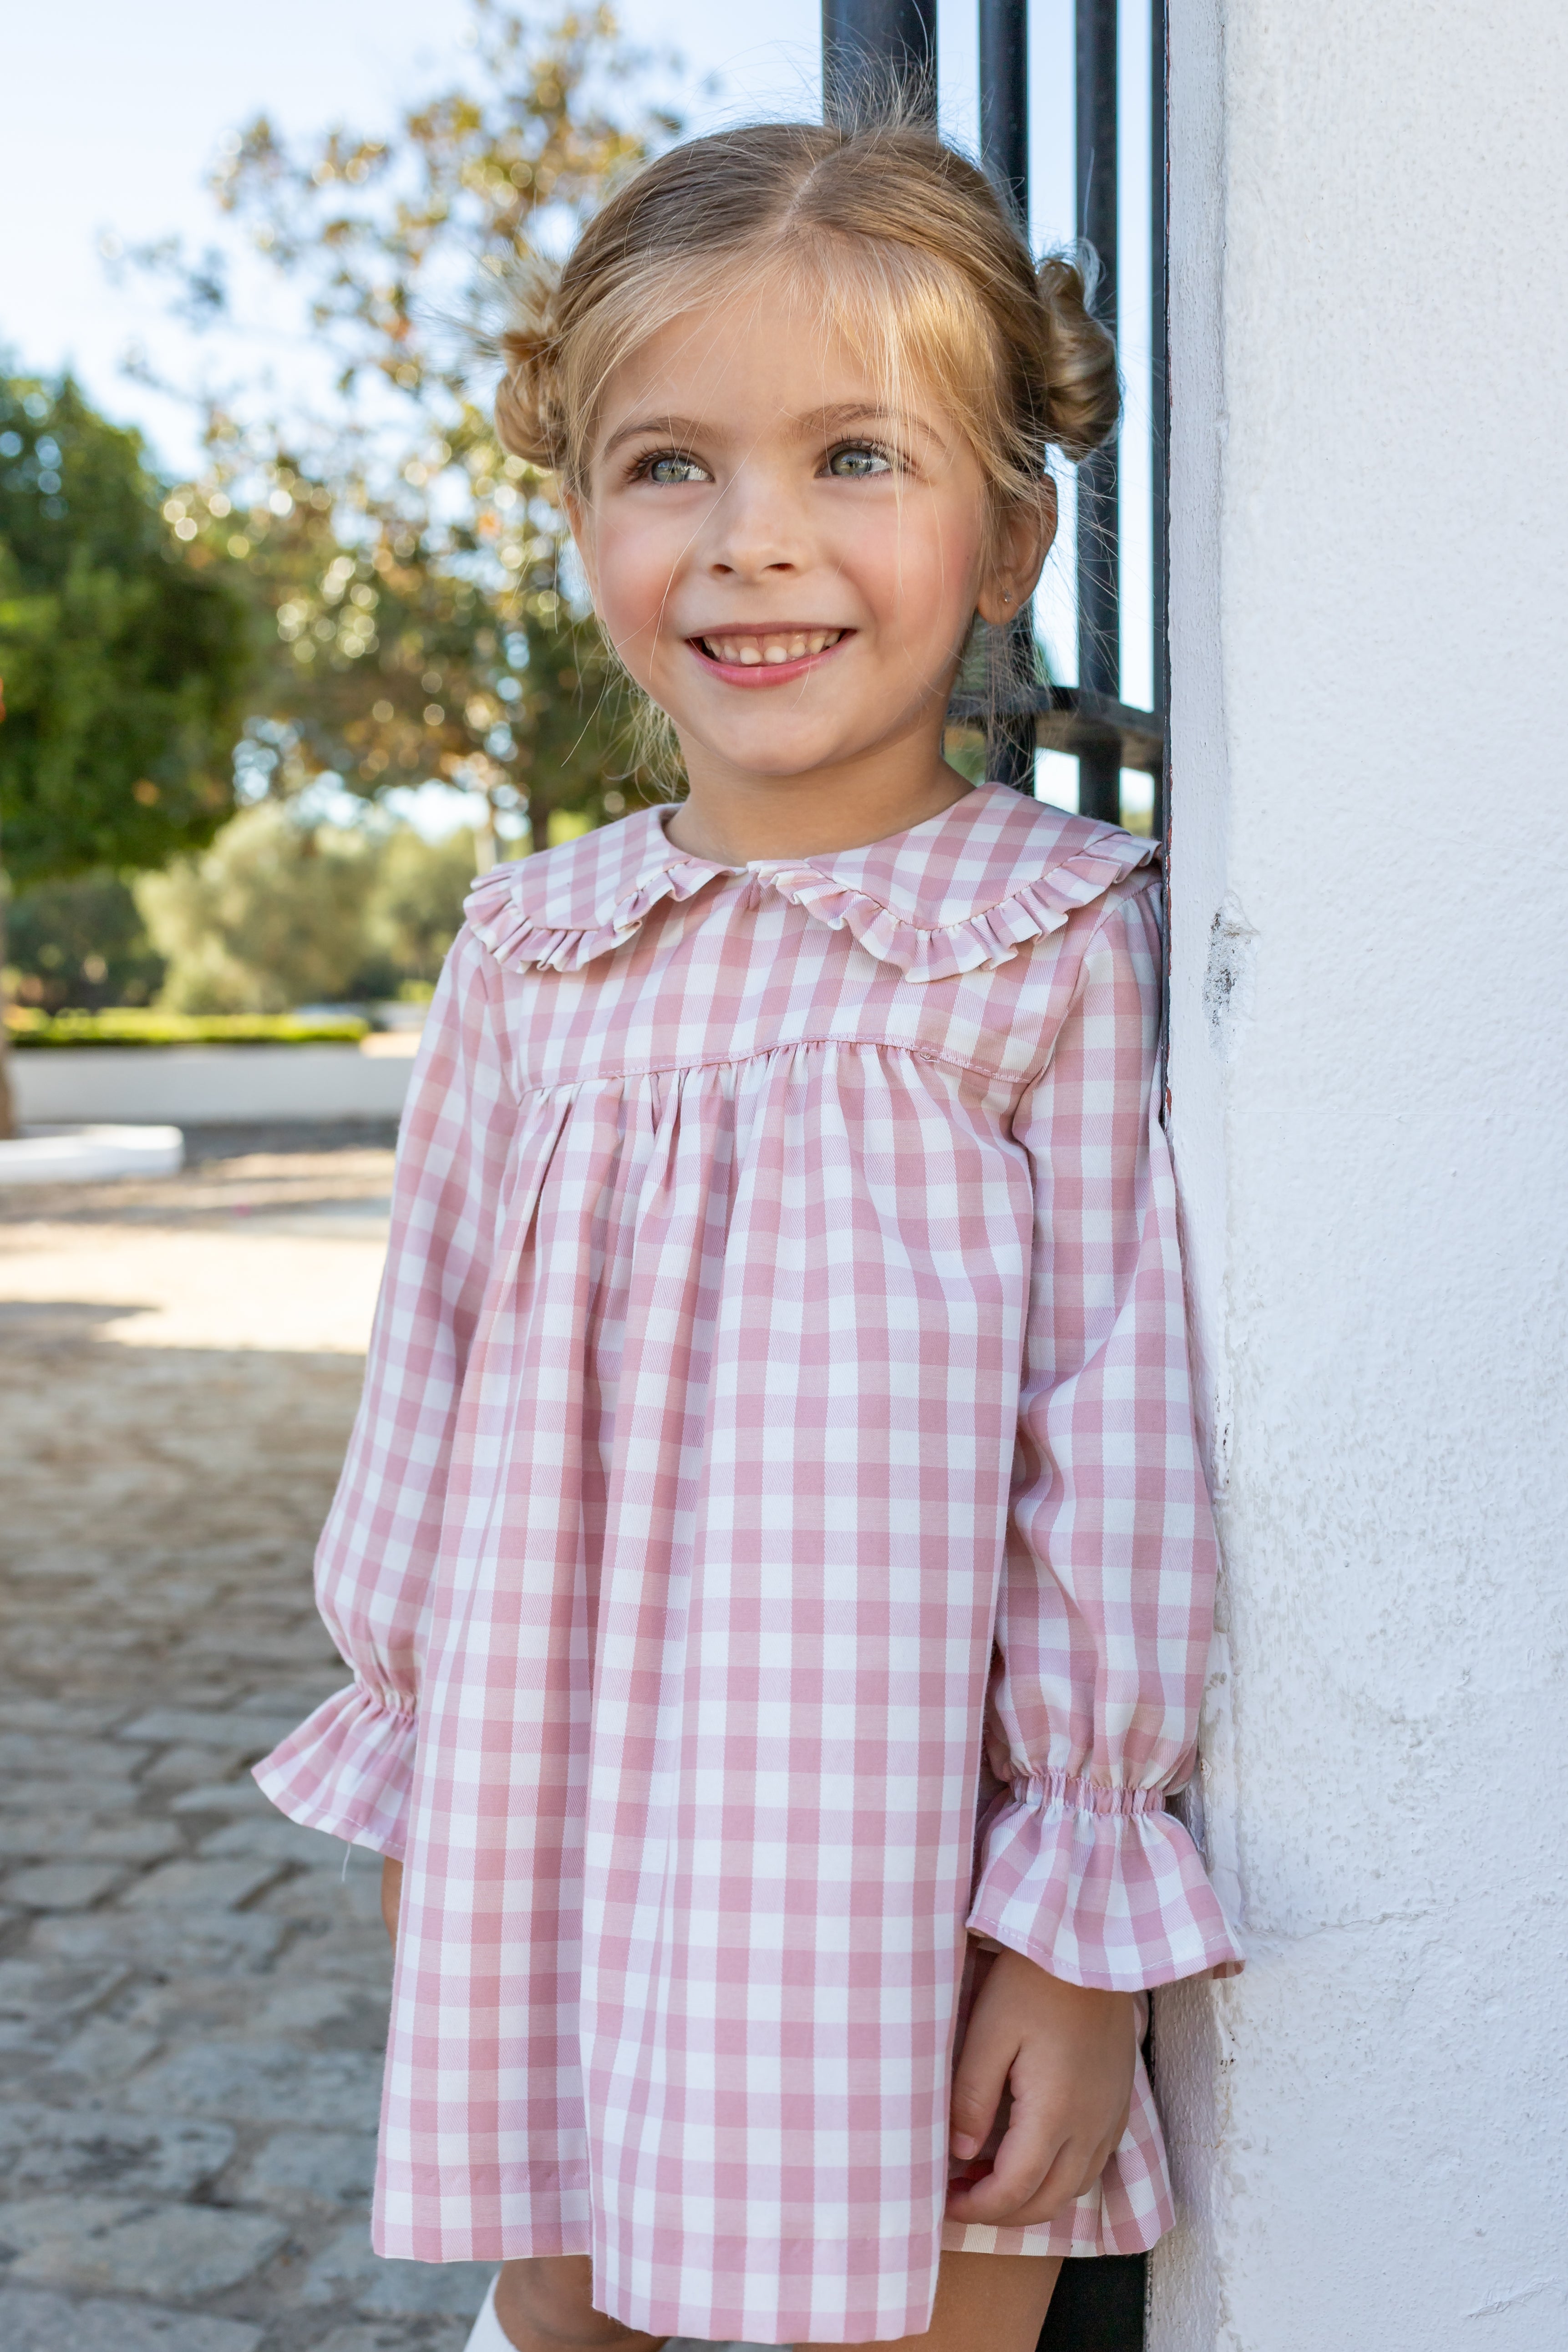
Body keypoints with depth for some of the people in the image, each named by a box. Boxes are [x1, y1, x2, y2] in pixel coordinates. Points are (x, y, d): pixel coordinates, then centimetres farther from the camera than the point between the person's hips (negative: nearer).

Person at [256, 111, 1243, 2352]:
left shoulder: (1060, 951, -9)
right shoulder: (530, 953, 2)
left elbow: (1117, 1448, -9)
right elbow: (431, 1387, 8)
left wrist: (1086, 1928, -7)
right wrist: (419, 1845, 12)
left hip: (909, 1893, -3)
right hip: (548, 1860, 4)